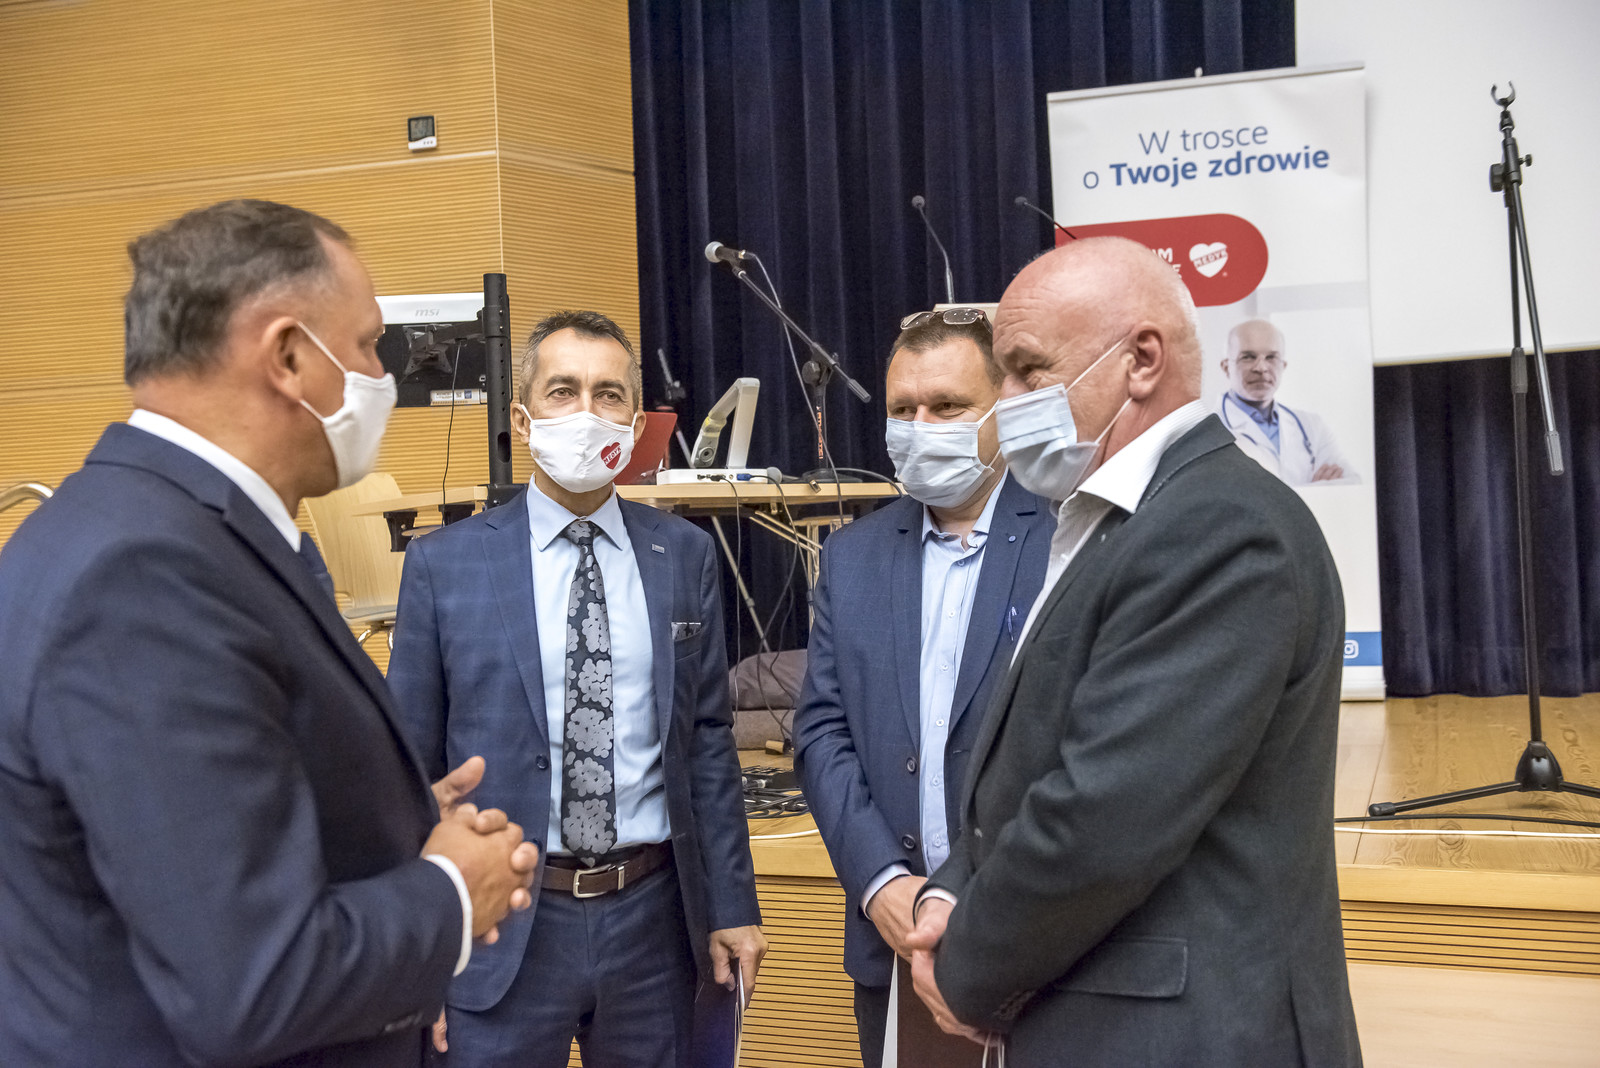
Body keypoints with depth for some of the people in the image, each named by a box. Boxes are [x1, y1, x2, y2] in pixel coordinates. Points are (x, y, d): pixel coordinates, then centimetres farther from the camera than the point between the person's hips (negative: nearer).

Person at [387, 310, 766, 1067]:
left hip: (652, 916, 2)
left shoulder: (685, 556, 5)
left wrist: (731, 906, 6)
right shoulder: (443, 565, -2)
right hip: (502, 927, -2)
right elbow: (412, 769, 0)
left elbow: (707, 740, 8)